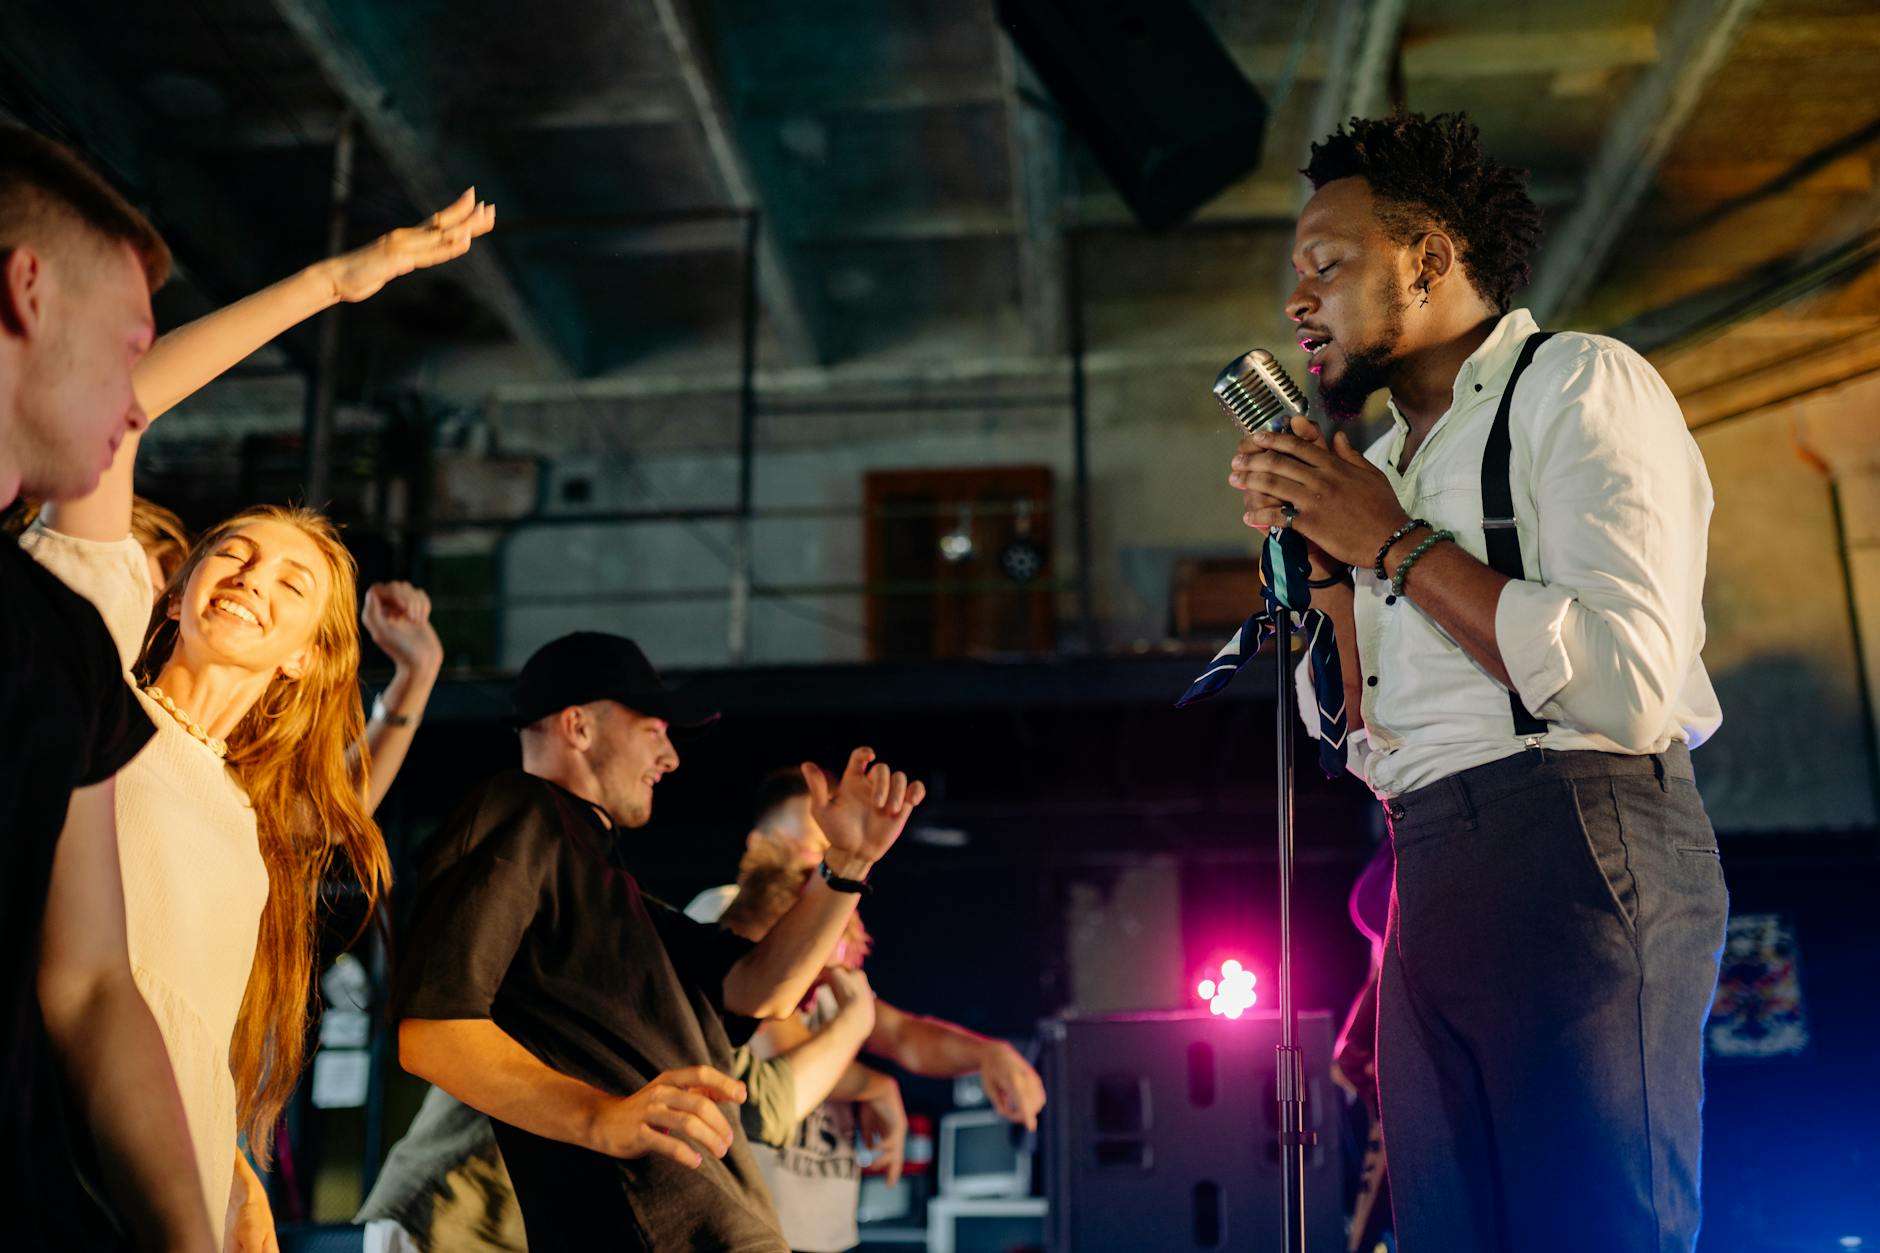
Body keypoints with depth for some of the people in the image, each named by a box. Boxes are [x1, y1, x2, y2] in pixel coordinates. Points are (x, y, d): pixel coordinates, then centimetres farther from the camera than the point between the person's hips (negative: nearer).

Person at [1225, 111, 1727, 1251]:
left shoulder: (1583, 384, -3)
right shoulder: (1387, 467, 20)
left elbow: (1626, 685, -17)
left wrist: (1394, 543, -9)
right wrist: (1320, 552, 8)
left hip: (1578, 849, -7)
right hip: (1430, 876, 8)